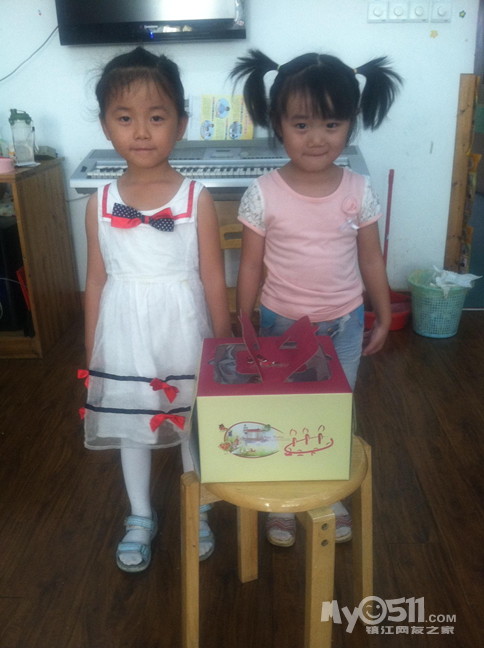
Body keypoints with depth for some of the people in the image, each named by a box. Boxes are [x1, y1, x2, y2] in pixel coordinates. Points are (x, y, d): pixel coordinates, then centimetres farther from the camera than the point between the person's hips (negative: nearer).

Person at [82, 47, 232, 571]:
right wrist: (91, 353, 6)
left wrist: (224, 345, -1)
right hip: (124, 333, 2)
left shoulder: (197, 199, -9)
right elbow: (96, 281, 3)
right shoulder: (100, 203, -3)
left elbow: (213, 279, -5)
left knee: (195, 423, 14)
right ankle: (140, 518, 41)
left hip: (183, 329, -2)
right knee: (129, 426, 17)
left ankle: (197, 512, 41)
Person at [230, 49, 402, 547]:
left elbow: (370, 259, 2)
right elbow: (251, 267, -6)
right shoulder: (263, 194, -14)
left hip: (345, 325, 2)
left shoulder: (359, 191, -8)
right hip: (281, 325, -2)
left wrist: (383, 317, 7)